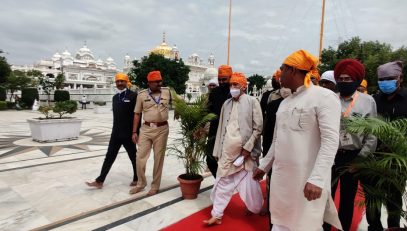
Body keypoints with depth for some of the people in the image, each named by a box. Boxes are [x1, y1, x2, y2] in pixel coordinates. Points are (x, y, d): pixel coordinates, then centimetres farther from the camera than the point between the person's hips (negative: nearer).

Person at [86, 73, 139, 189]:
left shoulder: (133, 96, -10)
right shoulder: (115, 97, 12)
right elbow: (116, 115, 17)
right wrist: (116, 130, 18)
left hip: (128, 133, -6)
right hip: (115, 133, 7)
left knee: (133, 157, 8)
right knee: (109, 156, 9)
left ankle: (137, 179, 25)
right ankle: (99, 181, 15)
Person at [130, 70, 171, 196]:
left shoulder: (167, 92, 2)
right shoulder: (142, 94, 2)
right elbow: (137, 114, 5)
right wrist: (134, 132, 3)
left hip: (162, 129, -1)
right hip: (146, 129, 1)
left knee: (159, 158, 6)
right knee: (140, 157, 5)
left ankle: (155, 186, 22)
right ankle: (141, 183, 26)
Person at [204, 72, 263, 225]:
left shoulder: (252, 102, -3)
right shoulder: (226, 104, 10)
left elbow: (258, 128, -5)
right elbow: (221, 129, 11)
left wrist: (247, 148, -12)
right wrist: (218, 151, 9)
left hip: (245, 152, -4)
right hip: (227, 153, 4)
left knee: (250, 186, 7)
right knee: (222, 184, 9)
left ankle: (258, 209, 36)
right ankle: (217, 215, 23)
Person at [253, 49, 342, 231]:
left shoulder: (324, 97, -9)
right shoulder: (284, 103, 14)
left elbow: (331, 141, -17)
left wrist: (317, 178, -24)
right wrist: (264, 166, 18)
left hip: (307, 179, -6)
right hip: (280, 176, 7)